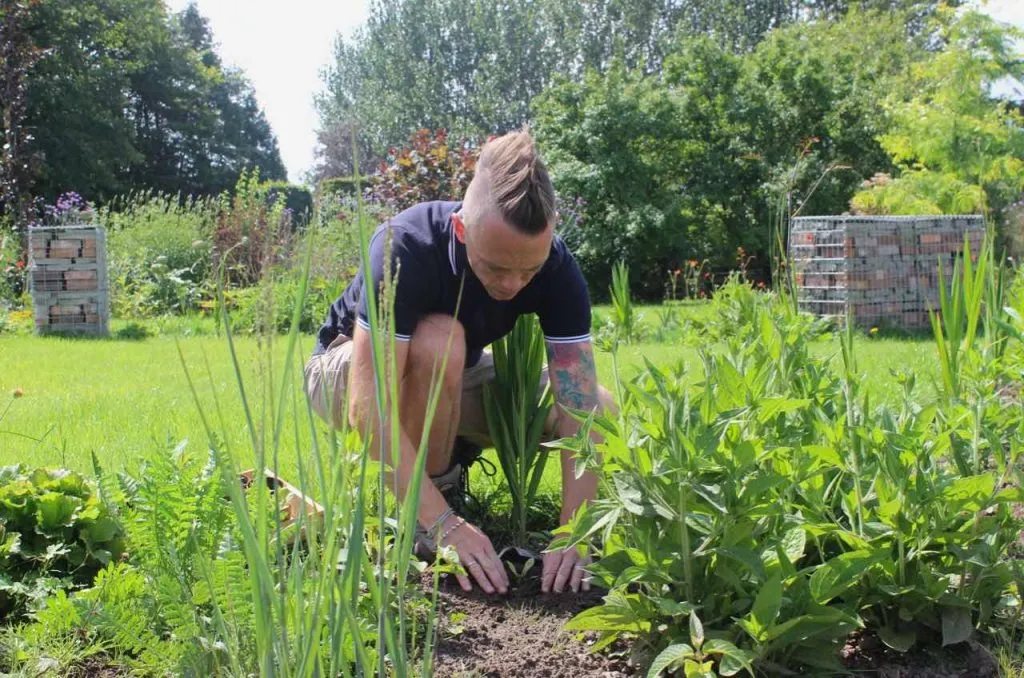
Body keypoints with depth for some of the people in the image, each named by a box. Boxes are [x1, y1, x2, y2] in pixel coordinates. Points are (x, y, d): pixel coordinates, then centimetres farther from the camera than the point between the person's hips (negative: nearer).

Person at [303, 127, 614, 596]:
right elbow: (369, 405, -43)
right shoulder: (405, 246, -37)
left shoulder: (556, 266, -24)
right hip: (348, 370, -4)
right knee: (437, 342, -39)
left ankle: (447, 457, 5)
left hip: (456, 380, 4)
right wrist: (445, 525, -47)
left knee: (601, 407, -16)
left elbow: (580, 404, -29)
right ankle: (423, 524, -17)